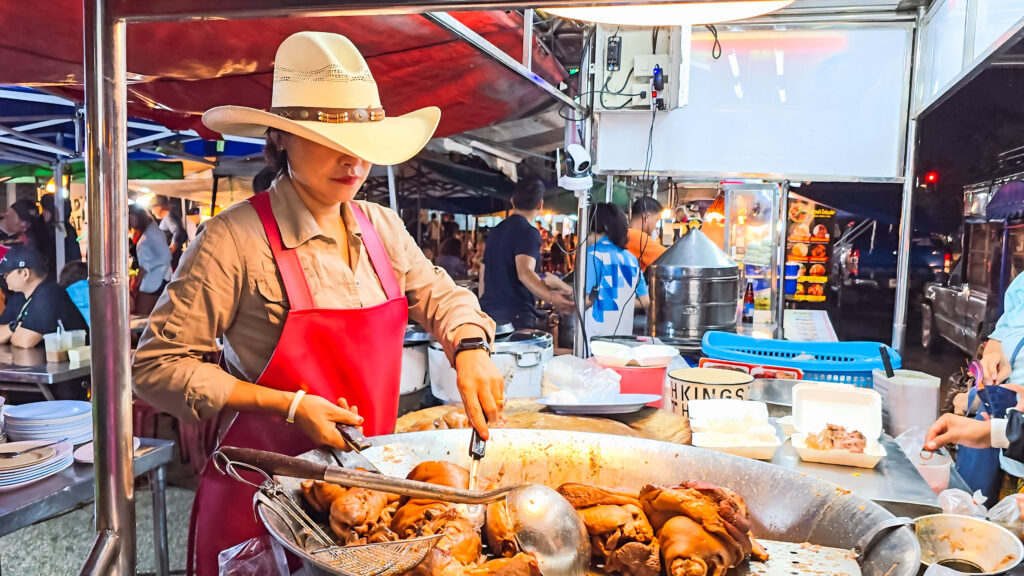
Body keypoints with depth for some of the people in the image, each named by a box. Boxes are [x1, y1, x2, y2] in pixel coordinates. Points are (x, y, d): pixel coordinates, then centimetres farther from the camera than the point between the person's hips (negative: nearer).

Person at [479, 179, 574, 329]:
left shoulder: (495, 231, 18)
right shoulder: (528, 232, -8)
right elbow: (524, 273, -24)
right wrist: (551, 297, -36)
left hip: (488, 311, 8)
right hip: (516, 314, -8)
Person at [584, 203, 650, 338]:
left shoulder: (594, 253, -7)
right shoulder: (631, 257, 11)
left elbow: (587, 300, -14)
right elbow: (645, 301, 11)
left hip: (596, 336, -6)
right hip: (625, 335, 6)